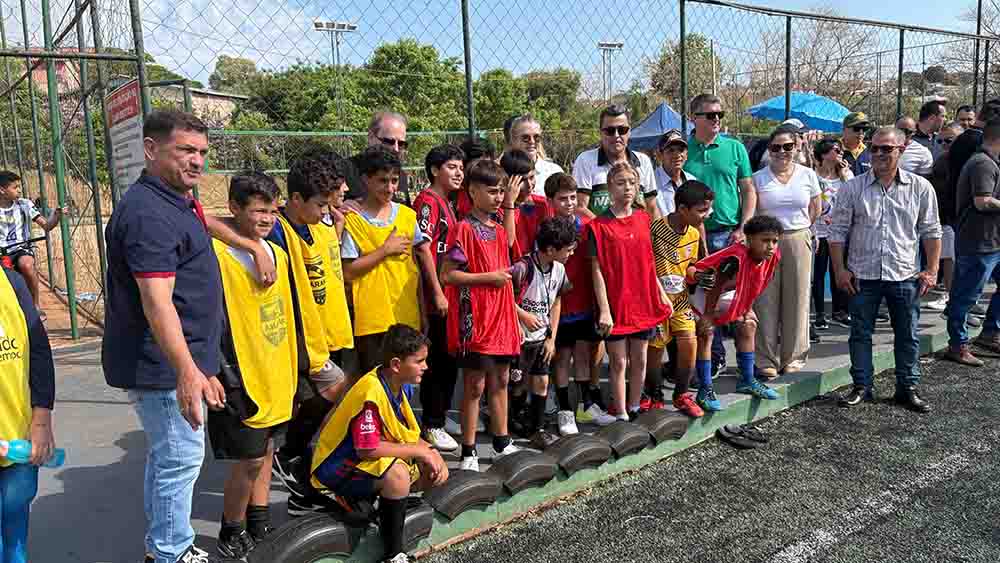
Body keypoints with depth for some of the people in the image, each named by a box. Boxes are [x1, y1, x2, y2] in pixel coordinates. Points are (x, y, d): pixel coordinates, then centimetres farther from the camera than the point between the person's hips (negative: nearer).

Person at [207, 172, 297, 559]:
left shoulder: (278, 254, 7)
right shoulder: (217, 255, -16)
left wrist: (291, 367, 17)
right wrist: (228, 377, -21)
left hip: (276, 375, 7)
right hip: (243, 377, -7)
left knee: (265, 450, 18)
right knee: (250, 458, -1)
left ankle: (259, 524, 33)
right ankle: (232, 534, 20)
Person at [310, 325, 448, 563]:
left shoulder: (396, 385, 0)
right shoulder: (371, 393, -28)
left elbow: (409, 434, 9)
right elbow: (368, 449, -32)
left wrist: (429, 452, -10)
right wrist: (418, 450, -23)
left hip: (369, 463, 9)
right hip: (339, 470, -9)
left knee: (438, 473, 1)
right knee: (397, 474, -35)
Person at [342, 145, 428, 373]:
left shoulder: (407, 215, 5)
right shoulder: (353, 219, -8)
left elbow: (423, 254, 11)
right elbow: (348, 272, -12)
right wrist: (386, 249, -13)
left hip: (407, 317, 4)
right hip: (371, 319, -4)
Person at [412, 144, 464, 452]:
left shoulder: (447, 203, 17)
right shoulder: (428, 201, -11)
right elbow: (423, 249, -17)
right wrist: (437, 293, -19)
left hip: (449, 294, 9)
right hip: (436, 297, -9)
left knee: (449, 360, 15)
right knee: (437, 361, -1)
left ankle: (437, 420, 26)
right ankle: (432, 426, 11)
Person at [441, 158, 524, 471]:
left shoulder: (498, 228, 12)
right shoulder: (465, 229, -11)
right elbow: (447, 275, -16)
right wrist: (489, 277, -16)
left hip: (501, 317, 7)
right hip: (474, 319, -7)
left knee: (500, 381, 16)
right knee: (474, 386, 1)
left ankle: (502, 444, 29)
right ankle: (469, 453, 12)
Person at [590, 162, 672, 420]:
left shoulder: (643, 220, 7)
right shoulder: (599, 225, -8)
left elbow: (649, 263, 14)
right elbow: (597, 271, -10)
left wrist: (661, 295, 12)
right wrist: (604, 310, -14)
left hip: (643, 301, 5)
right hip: (616, 303, -5)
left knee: (640, 360, 13)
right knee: (619, 362, 5)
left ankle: (635, 410, 27)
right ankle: (621, 416, 15)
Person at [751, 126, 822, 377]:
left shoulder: (808, 175, 7)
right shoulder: (759, 178, 2)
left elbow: (815, 209, 15)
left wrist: (797, 227, 11)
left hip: (798, 241, 2)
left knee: (796, 300, 5)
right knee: (766, 302, -1)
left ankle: (793, 357, 17)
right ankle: (767, 360, 6)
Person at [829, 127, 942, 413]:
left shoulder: (920, 188, 1)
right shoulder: (852, 188, -1)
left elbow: (931, 231, 7)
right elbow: (838, 231, 1)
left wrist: (932, 270, 1)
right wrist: (840, 269, -4)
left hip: (904, 275, 1)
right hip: (862, 275, 0)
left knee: (908, 335, 10)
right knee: (860, 333, 7)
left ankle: (908, 388, 24)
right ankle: (861, 386, 20)